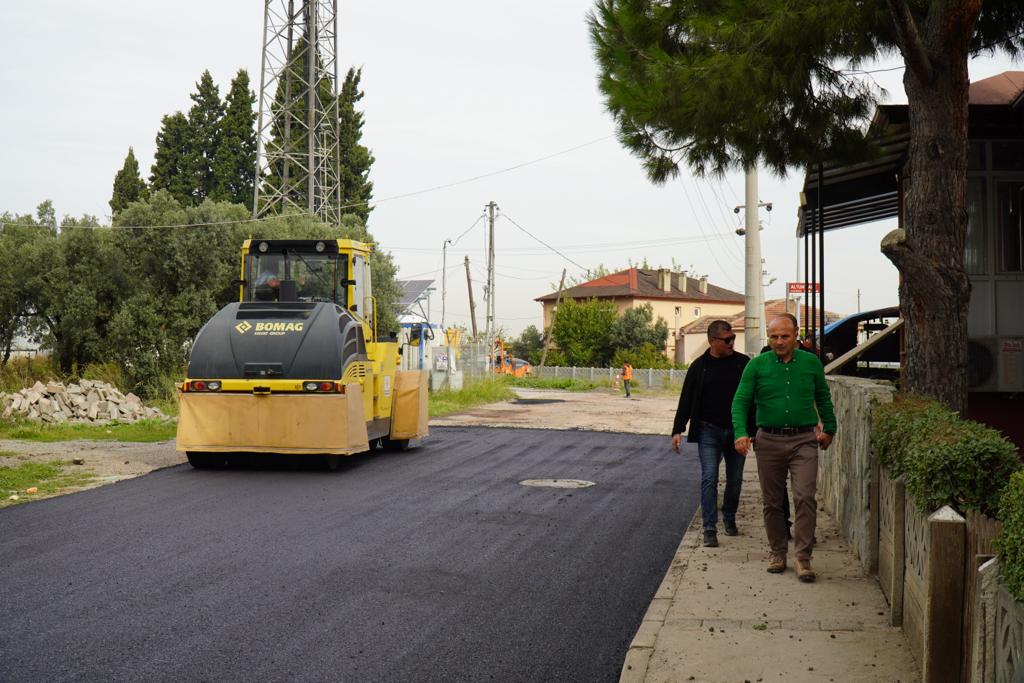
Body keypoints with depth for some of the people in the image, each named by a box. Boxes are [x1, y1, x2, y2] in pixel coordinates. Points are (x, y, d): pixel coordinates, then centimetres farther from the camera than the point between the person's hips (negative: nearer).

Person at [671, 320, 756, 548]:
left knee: (735, 479, 11)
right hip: (709, 431, -1)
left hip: (736, 431, 1)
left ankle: (729, 519, 31)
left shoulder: (743, 364, 1)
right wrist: (678, 430, -3)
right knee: (709, 478, -8)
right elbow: (686, 400, 3)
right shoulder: (699, 367, 0)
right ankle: (710, 529, -6)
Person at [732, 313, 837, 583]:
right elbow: (740, 401, -2)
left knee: (805, 497, -12)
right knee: (771, 502, 8)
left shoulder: (811, 363, 5)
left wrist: (829, 429, 21)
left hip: (804, 441, 0)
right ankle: (777, 552, 24)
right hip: (769, 441, 1)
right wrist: (741, 433, -16)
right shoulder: (757, 365, 0)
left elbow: (823, 398, 19)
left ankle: (803, 557, -5)